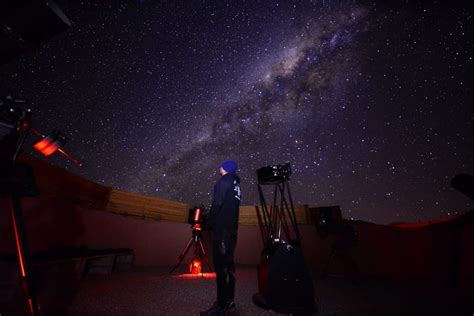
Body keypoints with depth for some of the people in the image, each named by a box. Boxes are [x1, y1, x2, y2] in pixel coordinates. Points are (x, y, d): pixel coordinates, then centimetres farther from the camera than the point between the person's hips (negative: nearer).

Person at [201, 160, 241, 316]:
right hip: (232, 229, 8)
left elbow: (217, 204, -17)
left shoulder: (223, 182, -7)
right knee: (229, 264, 13)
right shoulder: (236, 184, 16)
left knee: (221, 266, -4)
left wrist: (210, 222, -3)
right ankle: (229, 301, 22)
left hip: (221, 229, -8)